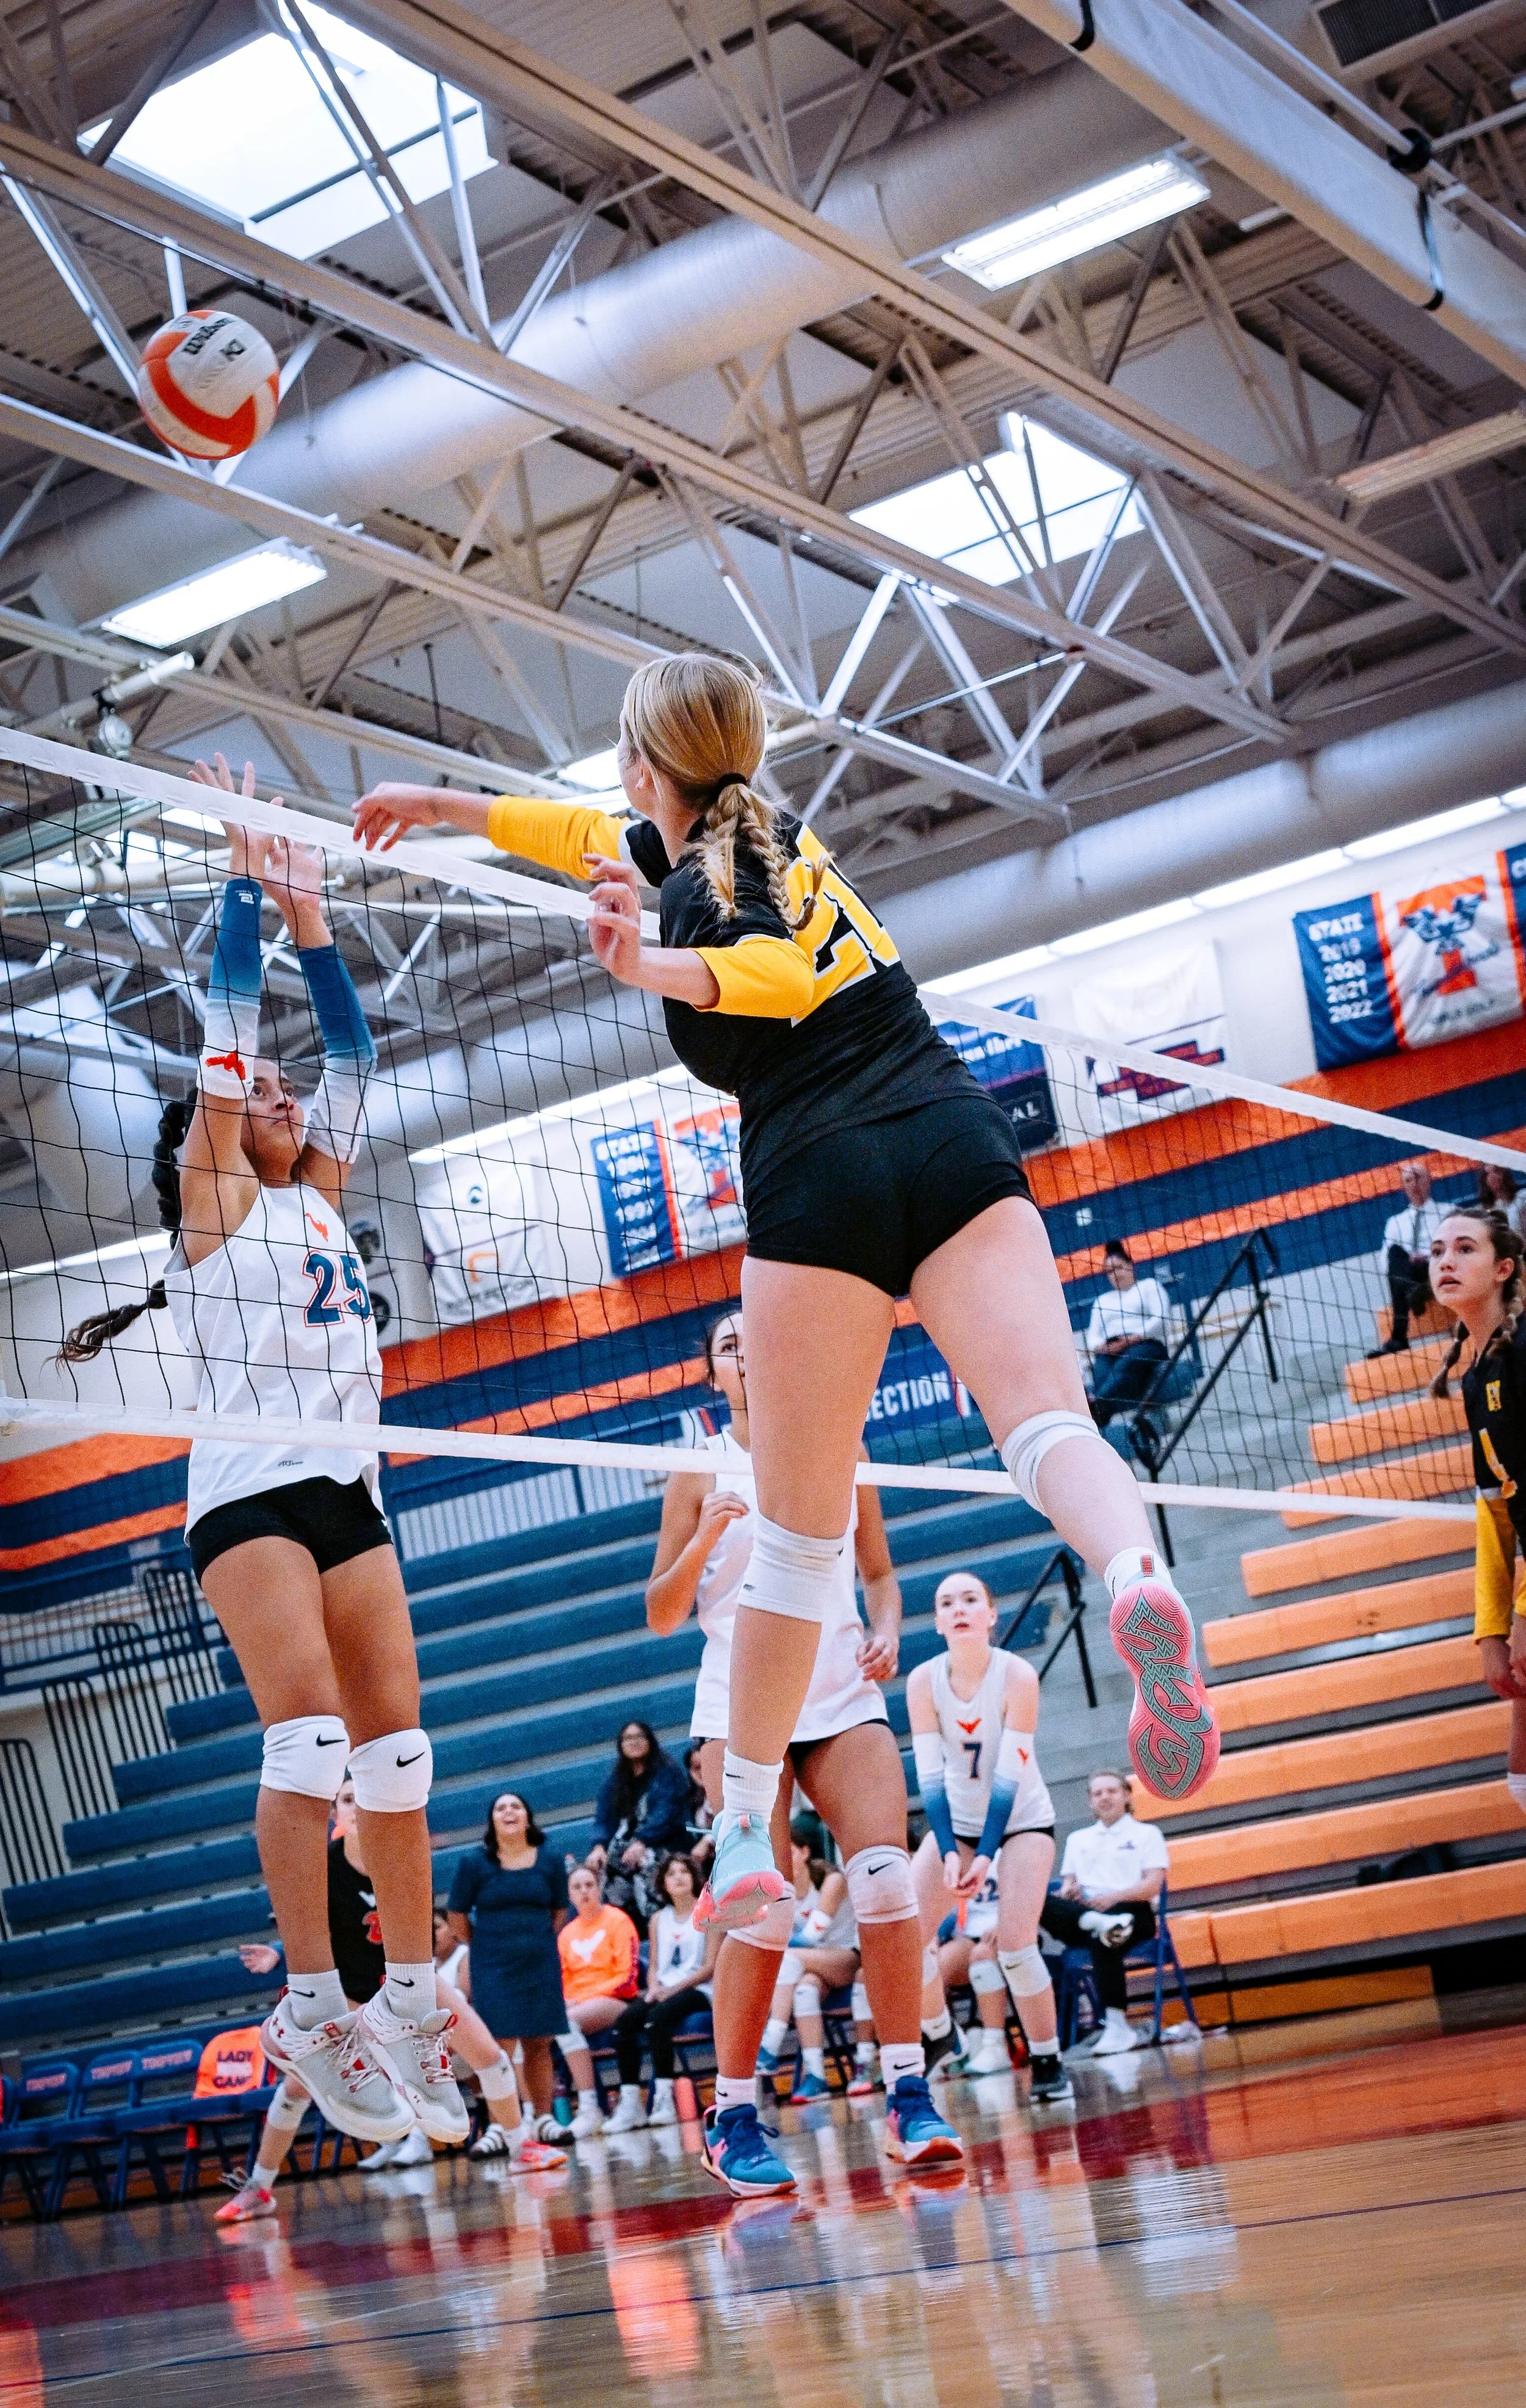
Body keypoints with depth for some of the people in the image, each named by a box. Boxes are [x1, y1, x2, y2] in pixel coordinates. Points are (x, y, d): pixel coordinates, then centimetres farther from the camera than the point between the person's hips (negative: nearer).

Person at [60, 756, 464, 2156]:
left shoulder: (317, 1198, 21)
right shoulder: (217, 1196, 6)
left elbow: (351, 1055, 22)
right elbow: (228, 1029, 1)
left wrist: (314, 921, 20)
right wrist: (246, 879, 5)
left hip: (349, 1487, 6)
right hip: (251, 1486, -6)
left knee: (394, 1739, -1)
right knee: (310, 1730, -18)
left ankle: (411, 2005, 1)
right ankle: (313, 2008, -19)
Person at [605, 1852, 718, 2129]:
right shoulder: (659, 1919, 21)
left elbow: (710, 1966, -3)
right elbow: (653, 1966, 17)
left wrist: (674, 1989, -13)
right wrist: (654, 1988, -6)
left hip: (696, 1989, -5)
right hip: (662, 1990, 5)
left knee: (657, 2018, -35)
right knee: (625, 2021, -25)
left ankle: (664, 2098, -34)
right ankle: (630, 2103, -28)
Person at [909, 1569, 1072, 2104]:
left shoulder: (1017, 1676, -22)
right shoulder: (923, 1682, -14)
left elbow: (1009, 1775, -23)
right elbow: (930, 1774, -16)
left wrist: (986, 1856, -30)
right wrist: (949, 1852, -27)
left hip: (1022, 1819, -3)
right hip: (957, 1819, 3)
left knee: (1015, 1945, -18)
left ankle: (1048, 2064, -1)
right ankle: (938, 2033, 14)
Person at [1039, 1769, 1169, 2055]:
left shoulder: (1146, 1833, 15)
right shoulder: (1078, 1839, 28)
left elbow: (1153, 1886, 1)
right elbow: (1068, 1885, 19)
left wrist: (1113, 1897, -15)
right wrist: (1068, 1891, -7)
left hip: (1132, 1912, -4)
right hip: (1081, 1913, 4)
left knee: (1102, 1940, -40)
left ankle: (1118, 2026, -42)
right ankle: (1101, 1925, -49)